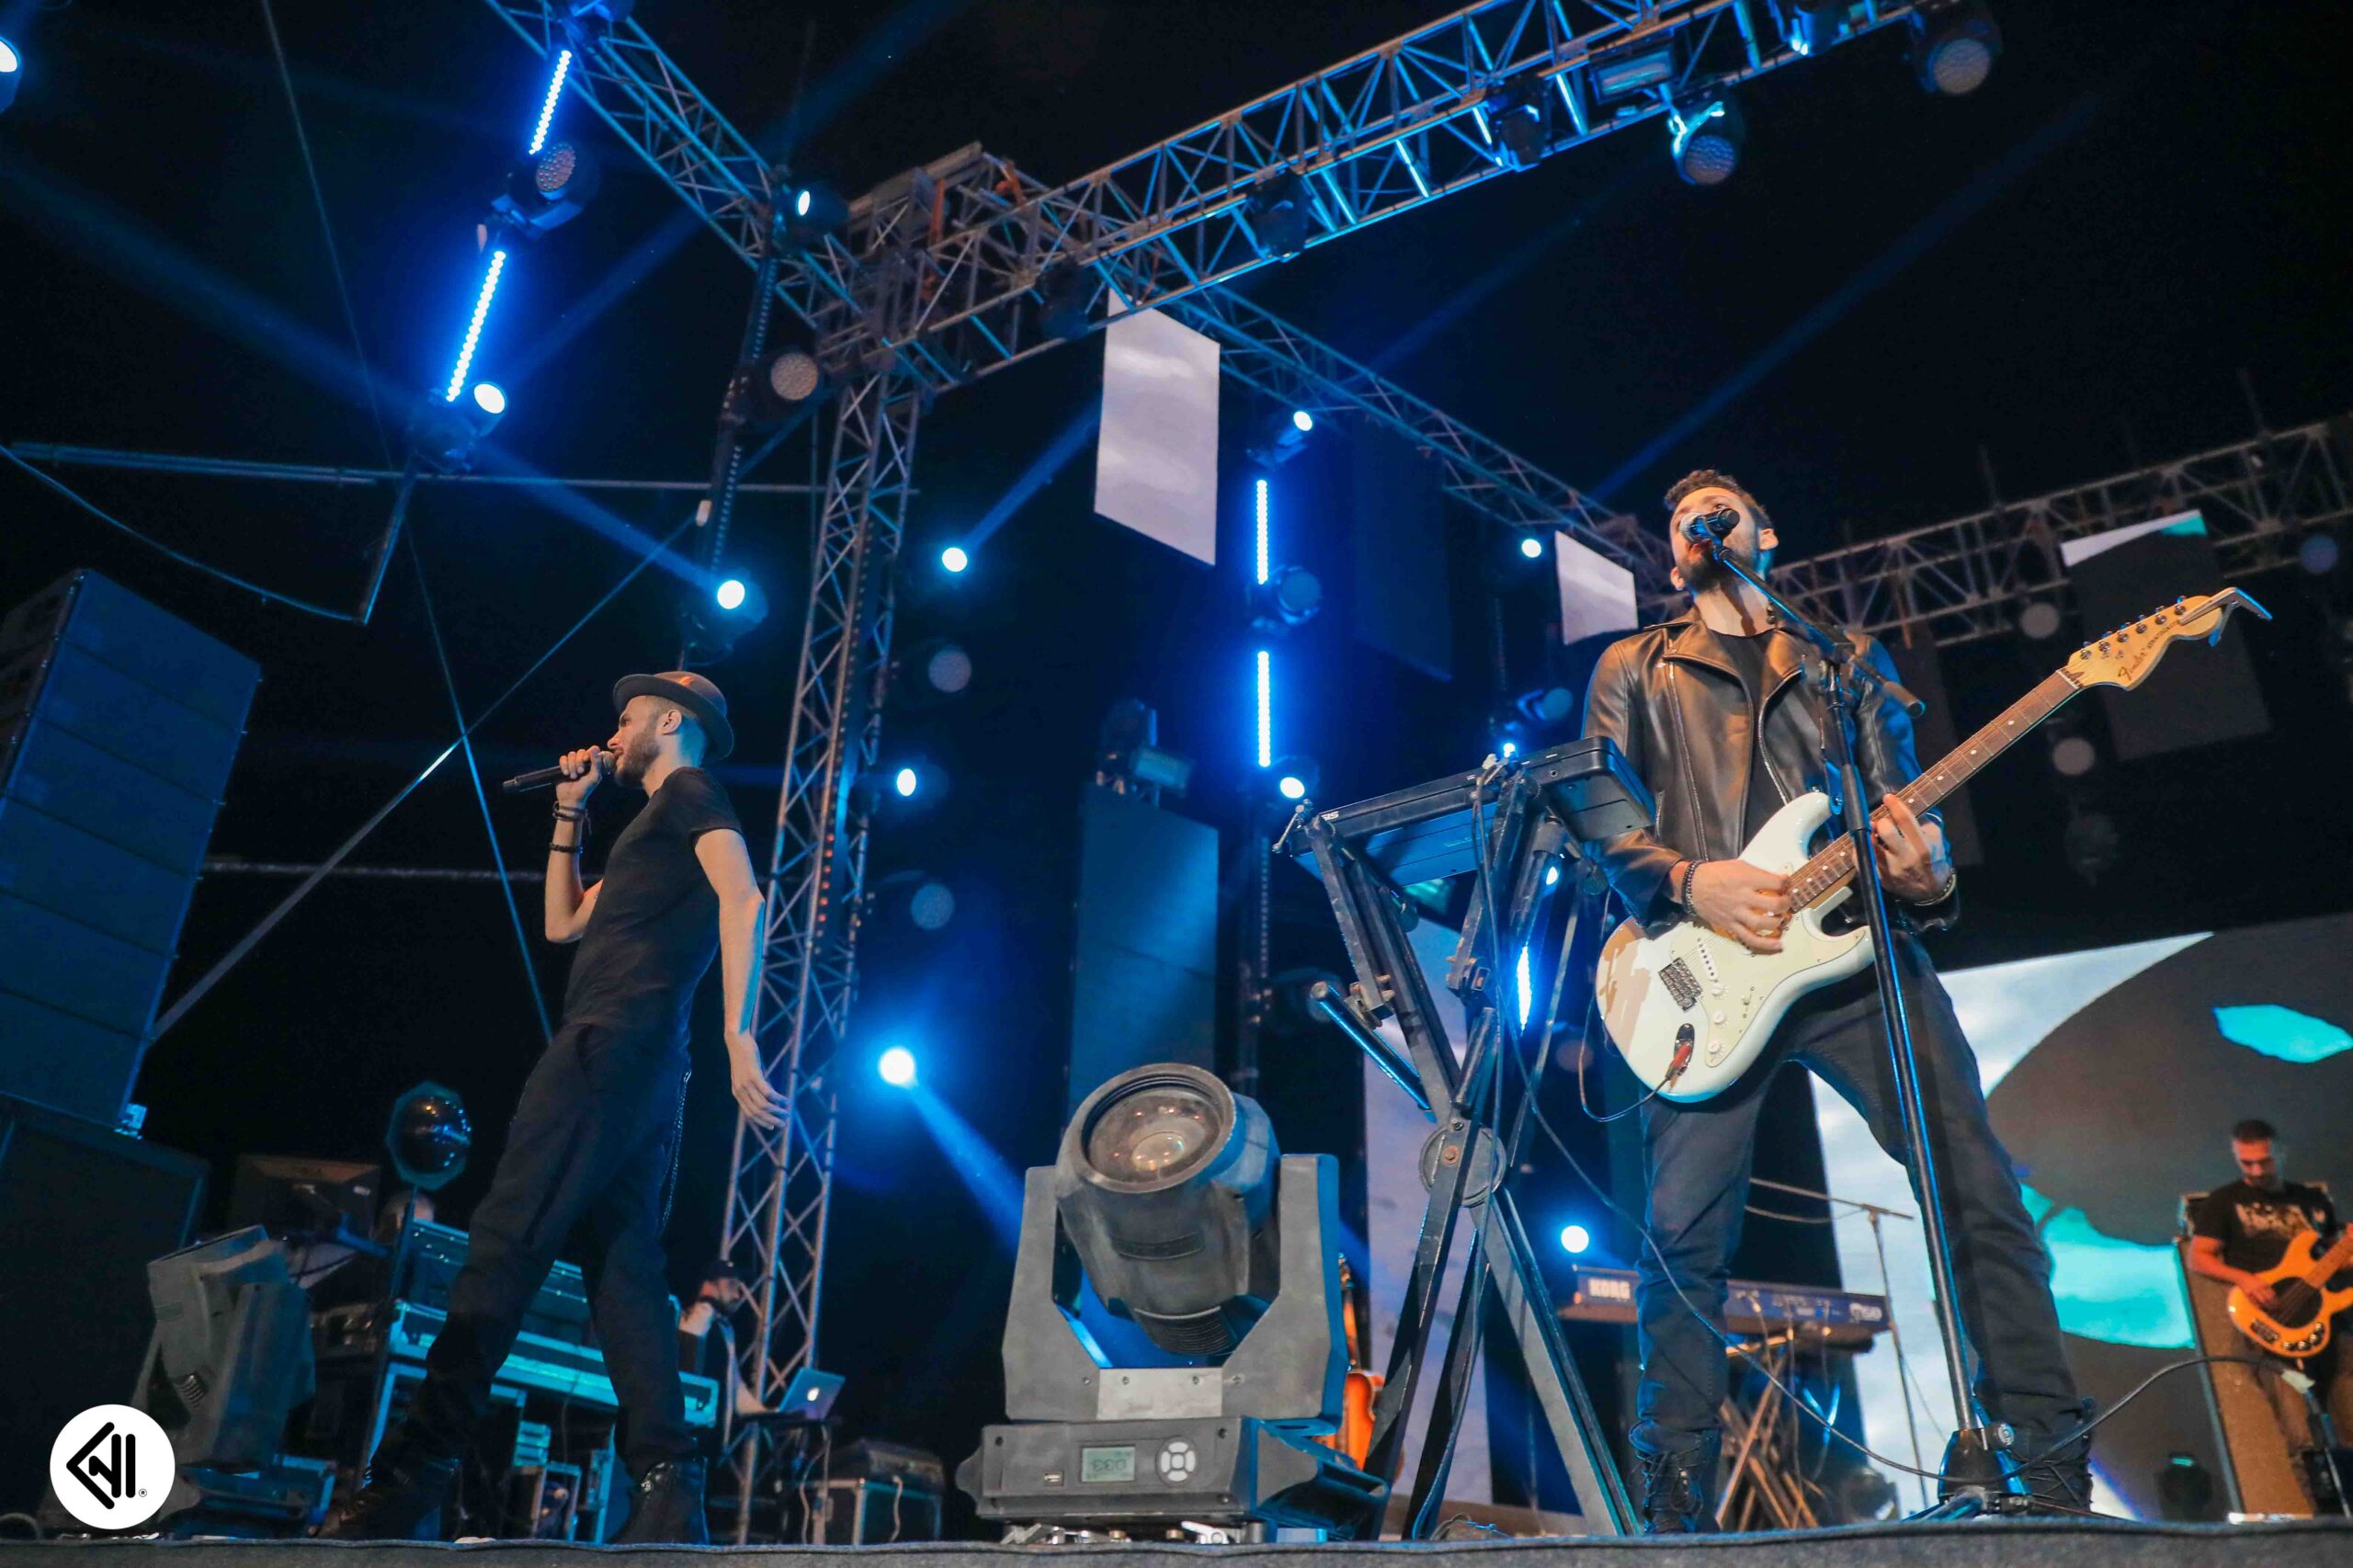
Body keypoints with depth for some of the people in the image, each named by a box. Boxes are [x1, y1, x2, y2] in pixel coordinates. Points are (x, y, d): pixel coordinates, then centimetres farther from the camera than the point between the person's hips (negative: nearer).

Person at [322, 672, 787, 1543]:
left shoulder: (690, 794, 3)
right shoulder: (663, 825, 33)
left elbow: (744, 899, -15)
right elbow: (563, 923, 36)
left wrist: (738, 1036, -25)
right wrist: (570, 814, 30)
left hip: (612, 1043, -10)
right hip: (641, 1066, 10)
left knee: (507, 1240, -14)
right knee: (623, 1263, 0)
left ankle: (414, 1475, -18)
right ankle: (667, 1488, -8)